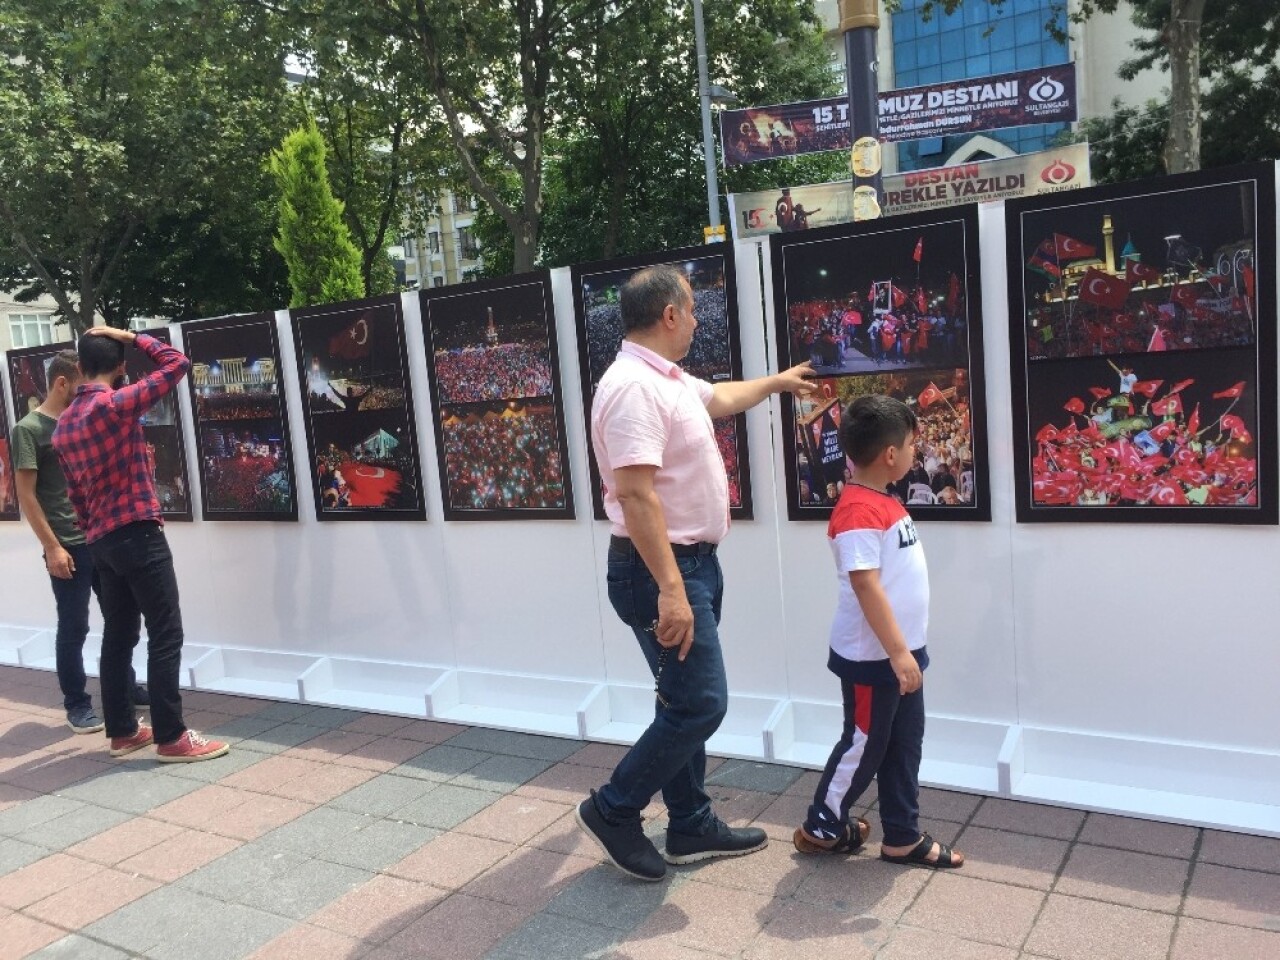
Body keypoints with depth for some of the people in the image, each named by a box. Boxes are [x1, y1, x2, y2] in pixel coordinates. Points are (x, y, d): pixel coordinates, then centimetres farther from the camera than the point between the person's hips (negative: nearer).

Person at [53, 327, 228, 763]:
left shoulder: (63, 425, 12)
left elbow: (76, 493, 17)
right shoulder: (116, 404, -14)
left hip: (101, 541, 9)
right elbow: (177, 363, -11)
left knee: (118, 635, 14)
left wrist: (93, 534, 23)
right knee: (165, 635, -5)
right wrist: (131, 337, 0)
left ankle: (122, 730, 21)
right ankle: (171, 737, -2)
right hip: (137, 534, -8)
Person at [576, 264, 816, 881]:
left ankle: (691, 827, 29)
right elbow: (636, 494, -29)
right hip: (661, 568, -11)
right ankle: (613, 811, 10)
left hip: (693, 561, 11)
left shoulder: (669, 380, 12)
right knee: (698, 704, -7)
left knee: (687, 702, 16)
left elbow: (721, 398, 34)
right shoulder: (634, 387, -21)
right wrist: (670, 589, -31)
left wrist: (779, 381, 48)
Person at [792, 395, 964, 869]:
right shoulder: (858, 512, -23)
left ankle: (903, 837, 28)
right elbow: (865, 586, -26)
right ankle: (820, 828, 24)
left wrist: (906, 650, 20)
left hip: (900, 653, 9)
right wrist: (897, 653, -25)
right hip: (871, 659, -9)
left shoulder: (886, 503, 9)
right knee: (864, 746, 6)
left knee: (904, 745, 16)